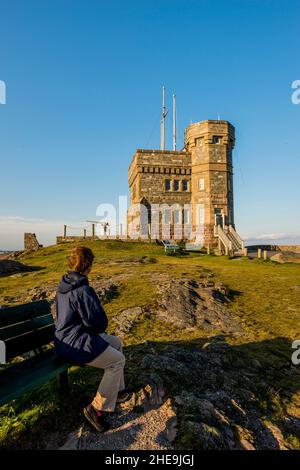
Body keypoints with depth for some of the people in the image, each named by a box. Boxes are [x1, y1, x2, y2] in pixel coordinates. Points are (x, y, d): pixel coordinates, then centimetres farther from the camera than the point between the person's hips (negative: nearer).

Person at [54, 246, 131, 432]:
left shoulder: (64, 284, 3)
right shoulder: (82, 290, -28)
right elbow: (97, 320, -22)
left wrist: (96, 328, 8)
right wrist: (100, 327, 2)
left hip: (66, 336, 10)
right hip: (75, 344, -10)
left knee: (116, 343, 18)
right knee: (118, 360, -1)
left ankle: (118, 390, 30)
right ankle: (98, 409, 8)